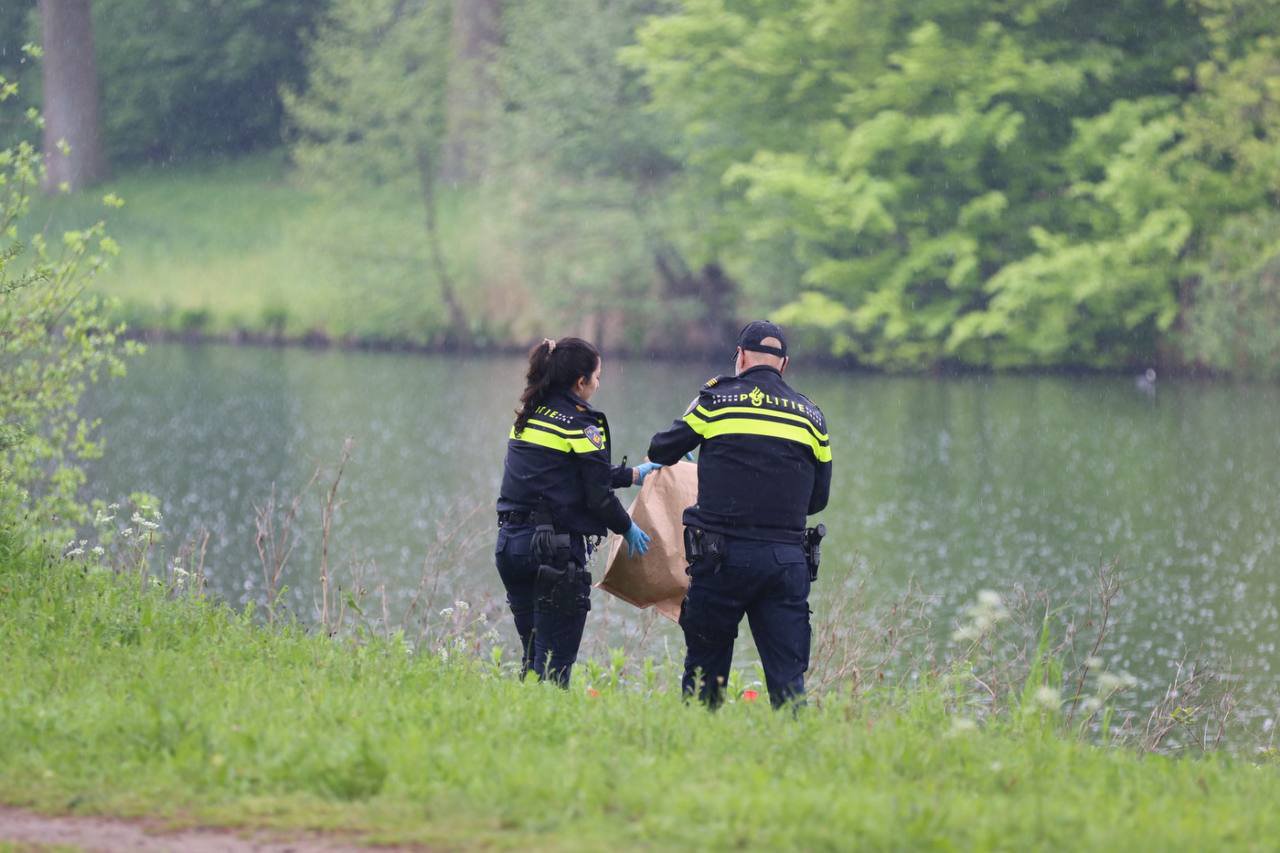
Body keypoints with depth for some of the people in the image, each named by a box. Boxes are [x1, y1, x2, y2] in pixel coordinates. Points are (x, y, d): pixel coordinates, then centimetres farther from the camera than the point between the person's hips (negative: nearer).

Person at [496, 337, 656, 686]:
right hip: (555, 549, -8)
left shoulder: (529, 416, 15)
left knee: (533, 656, 15)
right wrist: (628, 528, 9)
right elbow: (598, 495, -10)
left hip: (511, 541, 8)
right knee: (555, 662, -3)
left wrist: (634, 473, 31)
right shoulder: (581, 423, -9)